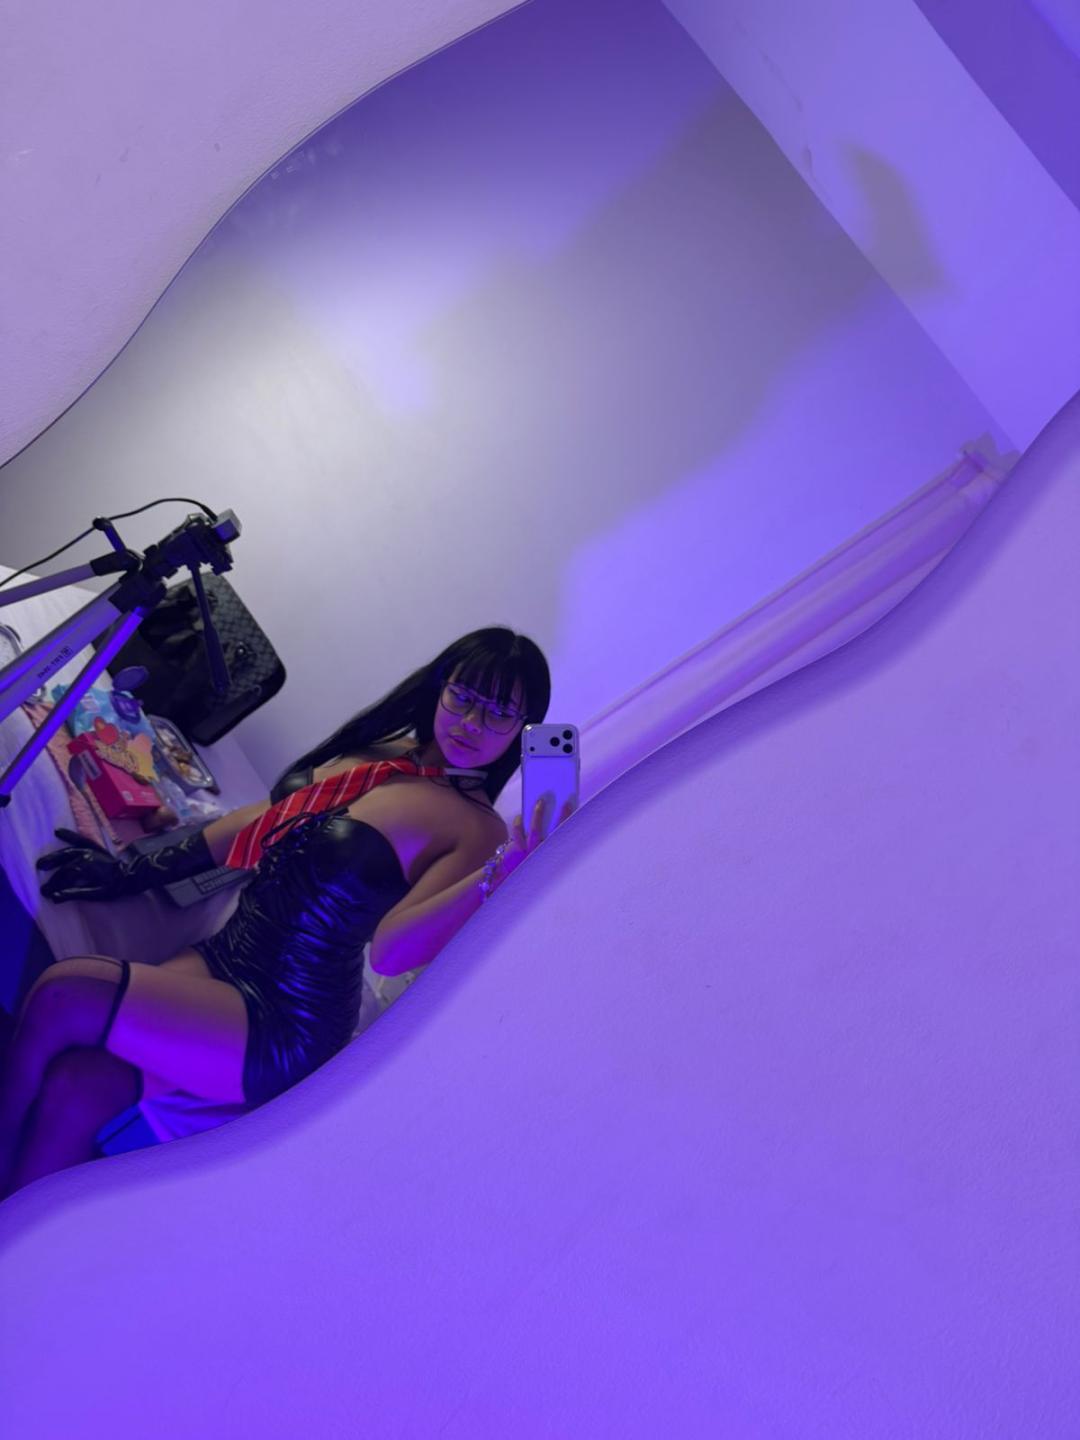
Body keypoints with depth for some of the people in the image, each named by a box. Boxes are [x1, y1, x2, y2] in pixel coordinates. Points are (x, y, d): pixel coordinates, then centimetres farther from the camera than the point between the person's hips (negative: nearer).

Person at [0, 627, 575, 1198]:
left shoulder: (474, 829, -12)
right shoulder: (375, 751, 8)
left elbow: (390, 949, -21)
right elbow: (270, 817, 17)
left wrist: (503, 868, -32)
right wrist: (136, 869, 17)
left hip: (284, 1028, -6)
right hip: (221, 956, 6)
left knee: (61, 997, -19)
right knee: (75, 1086, -18)